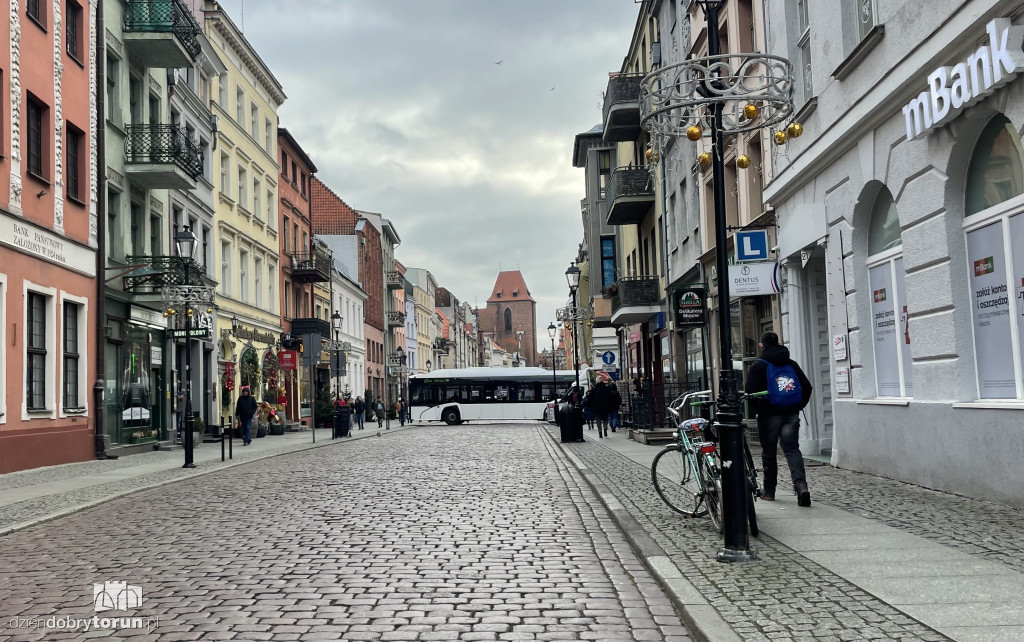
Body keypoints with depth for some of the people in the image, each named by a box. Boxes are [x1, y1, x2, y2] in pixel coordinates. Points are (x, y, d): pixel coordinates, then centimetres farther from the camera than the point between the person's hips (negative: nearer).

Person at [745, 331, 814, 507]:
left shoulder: (759, 366, -5)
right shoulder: (792, 364, 11)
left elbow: (751, 391, -12)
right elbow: (807, 387, 11)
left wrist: (754, 411, 2)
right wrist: (799, 406, 18)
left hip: (769, 415, -3)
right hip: (792, 415, 3)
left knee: (769, 453, 9)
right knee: (792, 449, 2)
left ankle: (769, 491, 17)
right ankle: (801, 484, -19)